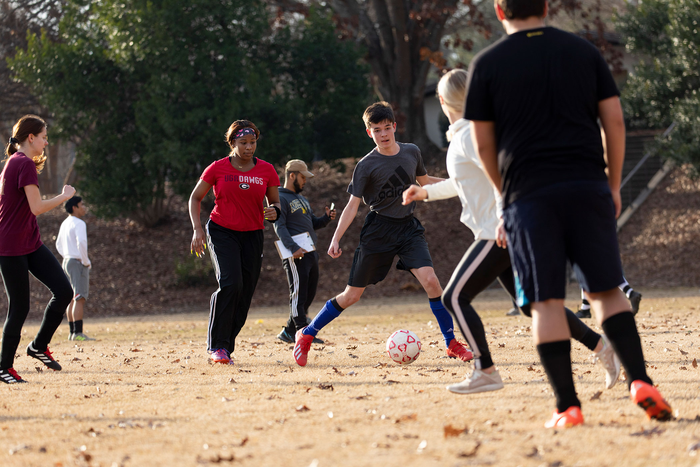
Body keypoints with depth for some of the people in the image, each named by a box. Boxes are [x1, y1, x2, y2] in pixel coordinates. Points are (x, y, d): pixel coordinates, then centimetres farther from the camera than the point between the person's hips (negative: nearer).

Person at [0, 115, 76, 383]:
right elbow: (37, 207, -22)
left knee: (64, 291, 0)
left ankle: (39, 346, 14)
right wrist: (65, 196, -9)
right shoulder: (26, 165, -17)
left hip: (31, 243, 9)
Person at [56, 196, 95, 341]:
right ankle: (78, 333, -18)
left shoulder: (65, 223, 16)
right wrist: (86, 261, -15)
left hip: (67, 262, 9)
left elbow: (59, 244, 25)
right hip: (78, 263, -9)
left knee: (72, 299, 12)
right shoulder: (78, 224, -13)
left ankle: (73, 332, 13)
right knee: (80, 298, -12)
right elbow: (81, 242, -26)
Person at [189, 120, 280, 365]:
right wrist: (197, 229, -9)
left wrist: (274, 211, -14)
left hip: (252, 235, 3)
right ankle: (217, 346, -16)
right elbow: (195, 198, 4)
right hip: (221, 232, -3)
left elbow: (275, 201, 11)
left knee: (244, 294, 0)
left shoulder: (266, 170, 1)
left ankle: (226, 347, 14)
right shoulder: (218, 168, -5)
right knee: (230, 283, -23)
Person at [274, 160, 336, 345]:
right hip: (295, 255, -9)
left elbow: (313, 223, 28)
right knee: (298, 294, -10)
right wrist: (293, 248, -28)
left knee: (309, 294, 9)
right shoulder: (280, 198, -5)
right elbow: (280, 227, -15)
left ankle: (288, 332, 15)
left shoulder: (302, 200, 25)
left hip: (310, 253, 9)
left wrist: (327, 218, 6)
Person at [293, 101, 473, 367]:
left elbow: (424, 182, 23)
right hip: (378, 231, -3)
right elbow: (353, 205, -7)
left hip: (409, 227, 3)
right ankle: (306, 335, 18)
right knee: (352, 296, 0)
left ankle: (452, 344, -9)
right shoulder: (366, 166, -8)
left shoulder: (412, 152, 3)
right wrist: (336, 239, -16)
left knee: (429, 280, -20)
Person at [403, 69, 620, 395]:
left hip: (501, 234, -10)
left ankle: (485, 372, -5)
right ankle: (601, 346, 9)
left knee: (454, 297, -7)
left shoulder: (470, 135, -14)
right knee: (531, 304, 10)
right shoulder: (463, 134, 16)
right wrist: (427, 192, 37)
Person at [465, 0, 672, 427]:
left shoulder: (487, 64, 3)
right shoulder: (585, 51, 10)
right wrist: (613, 185, 16)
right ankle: (640, 381, -8)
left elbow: (483, 144, 6)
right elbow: (615, 122, 7)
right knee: (607, 291, 8)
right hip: (588, 188, 2)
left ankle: (568, 406, -6)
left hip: (529, 195, -2)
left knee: (546, 301, -1)